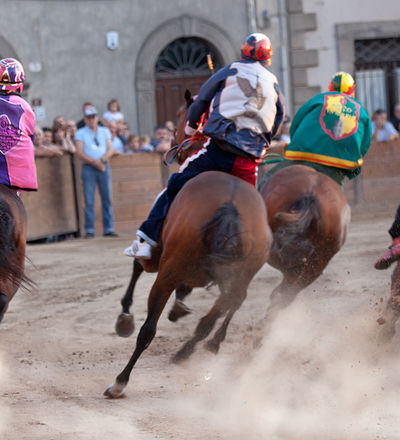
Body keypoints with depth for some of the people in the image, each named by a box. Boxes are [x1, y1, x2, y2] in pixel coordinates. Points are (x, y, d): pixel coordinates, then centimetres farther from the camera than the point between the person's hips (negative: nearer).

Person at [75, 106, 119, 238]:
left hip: (104, 166, 3)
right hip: (88, 168, -3)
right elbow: (80, 153, -4)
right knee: (89, 201, -5)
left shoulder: (105, 131, 14)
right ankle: (89, 230, -3)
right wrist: (94, 162, -16)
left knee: (107, 198, 0)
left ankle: (109, 229, 3)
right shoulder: (80, 133, 5)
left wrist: (102, 160, -12)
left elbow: (110, 150, 7)